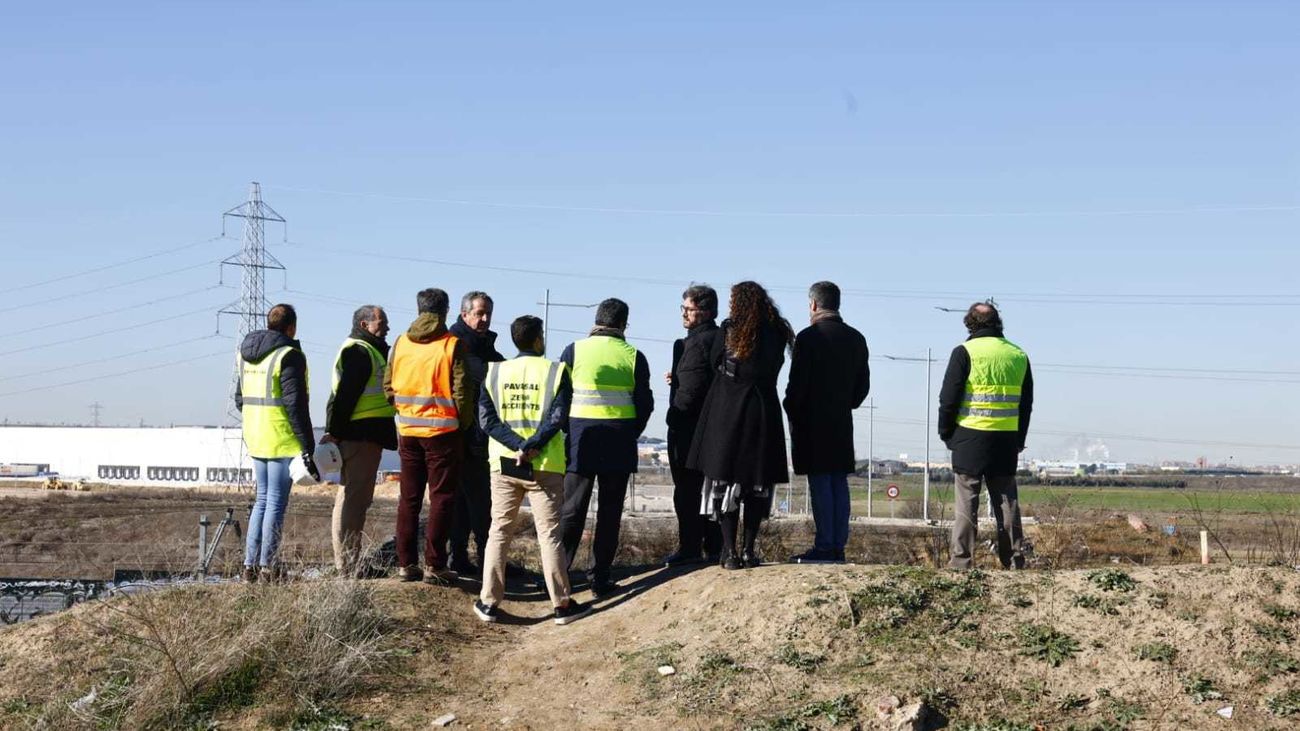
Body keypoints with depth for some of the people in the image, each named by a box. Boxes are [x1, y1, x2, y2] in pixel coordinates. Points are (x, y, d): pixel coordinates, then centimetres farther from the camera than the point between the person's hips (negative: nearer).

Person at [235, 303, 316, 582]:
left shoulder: (246, 353, 12)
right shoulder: (288, 355, -13)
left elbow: (240, 398, 19)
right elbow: (295, 404, -18)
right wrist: (307, 447, -16)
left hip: (256, 439, 8)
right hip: (283, 440, -8)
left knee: (262, 499, 16)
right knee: (276, 502, -1)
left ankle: (250, 564, 16)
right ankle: (267, 567, 1)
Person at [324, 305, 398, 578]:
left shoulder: (370, 350, 23)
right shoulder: (359, 351, -12)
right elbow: (346, 395, -19)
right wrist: (335, 432, -22)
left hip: (364, 435, 11)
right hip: (360, 435, -11)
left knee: (353, 497, 14)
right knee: (354, 498, -10)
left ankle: (347, 562, 21)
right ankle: (349, 567, -8)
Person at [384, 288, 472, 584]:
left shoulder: (401, 342, 4)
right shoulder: (452, 344, -9)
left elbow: (388, 385, 8)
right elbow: (460, 391, -11)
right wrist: (463, 424, 4)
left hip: (408, 430, 4)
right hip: (442, 430, -4)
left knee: (408, 498, 11)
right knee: (441, 498, 2)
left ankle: (406, 564, 13)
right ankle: (434, 565, 0)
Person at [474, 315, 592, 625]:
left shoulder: (495, 372, 4)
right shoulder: (555, 371, -3)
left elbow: (487, 418, -5)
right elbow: (557, 417, -14)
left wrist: (518, 446, -13)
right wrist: (532, 447, -14)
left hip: (504, 464, 2)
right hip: (544, 466, -2)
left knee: (499, 533, 10)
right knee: (549, 535, 3)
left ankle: (489, 602, 9)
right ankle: (562, 604, 6)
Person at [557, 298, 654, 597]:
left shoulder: (574, 351, -1)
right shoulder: (633, 357, 1)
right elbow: (645, 403, 3)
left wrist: (565, 432, 10)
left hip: (580, 440, 0)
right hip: (619, 445, 0)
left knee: (571, 511, 5)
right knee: (609, 513, 7)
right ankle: (600, 579, 7)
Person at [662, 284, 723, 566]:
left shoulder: (696, 343, -16)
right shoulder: (721, 339, 13)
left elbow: (691, 389, -22)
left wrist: (673, 416, -10)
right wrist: (677, 379, 7)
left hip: (689, 426, -9)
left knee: (687, 489, -4)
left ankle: (689, 547, -2)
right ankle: (714, 547, 17)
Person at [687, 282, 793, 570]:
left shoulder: (729, 329, -3)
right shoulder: (777, 332, 5)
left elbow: (714, 361, 7)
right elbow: (774, 368, 9)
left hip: (727, 408, -2)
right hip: (763, 409, 2)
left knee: (724, 480, 2)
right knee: (757, 482, 8)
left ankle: (730, 551, -3)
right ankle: (749, 551, 7)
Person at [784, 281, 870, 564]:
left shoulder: (808, 337, -10)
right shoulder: (856, 339, 10)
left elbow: (797, 384, -12)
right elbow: (863, 385, 12)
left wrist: (791, 413, 1)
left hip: (812, 423, -6)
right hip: (843, 423, 6)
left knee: (820, 485, -5)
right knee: (839, 484, 8)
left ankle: (824, 547, -4)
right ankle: (838, 546, 9)